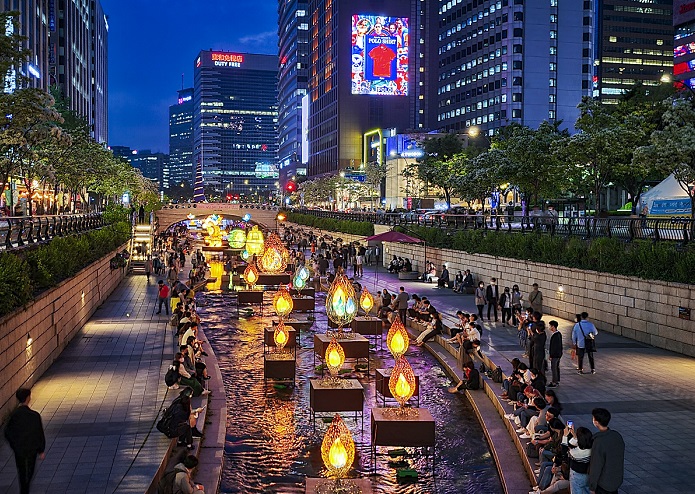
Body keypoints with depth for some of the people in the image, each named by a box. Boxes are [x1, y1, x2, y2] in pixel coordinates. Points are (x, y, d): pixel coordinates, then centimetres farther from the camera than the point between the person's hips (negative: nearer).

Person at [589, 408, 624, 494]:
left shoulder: (599, 442, -29)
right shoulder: (617, 435, -7)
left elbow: (596, 466, -22)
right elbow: (621, 458, 7)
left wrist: (592, 485, -11)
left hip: (604, 484, -7)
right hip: (617, 480, 7)